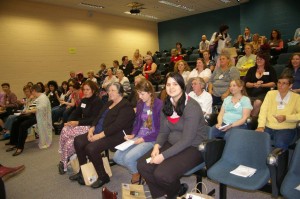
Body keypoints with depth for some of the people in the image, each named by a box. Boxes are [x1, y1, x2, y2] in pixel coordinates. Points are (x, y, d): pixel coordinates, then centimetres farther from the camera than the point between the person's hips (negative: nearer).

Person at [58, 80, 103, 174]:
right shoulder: (83, 100, 13)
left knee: (65, 131, -19)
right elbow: (76, 112, 14)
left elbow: (94, 119, -18)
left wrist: (78, 122, -21)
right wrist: (69, 121, -5)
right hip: (82, 125, 7)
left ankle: (63, 162, -2)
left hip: (91, 127, -7)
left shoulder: (97, 101, -11)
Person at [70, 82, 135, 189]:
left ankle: (103, 177, -6)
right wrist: (92, 129, -1)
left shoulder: (126, 106, -12)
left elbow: (117, 126, -21)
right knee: (78, 141, -5)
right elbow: (98, 117, 17)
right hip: (99, 132, 9)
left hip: (115, 135, -9)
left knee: (91, 148, -27)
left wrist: (100, 135, -23)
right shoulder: (109, 103, 19)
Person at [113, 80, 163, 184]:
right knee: (117, 157, -6)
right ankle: (137, 169, 16)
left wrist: (144, 139, -17)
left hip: (152, 139, -7)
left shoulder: (159, 105, -14)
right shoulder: (140, 103, 7)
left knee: (128, 158, -23)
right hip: (139, 137, 7)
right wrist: (133, 134, -1)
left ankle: (136, 173, 10)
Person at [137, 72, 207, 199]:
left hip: (193, 148, -7)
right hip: (172, 144, 7)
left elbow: (187, 140, -22)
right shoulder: (167, 105, 4)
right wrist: (157, 146, -13)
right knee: (142, 165, -10)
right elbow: (163, 131, 7)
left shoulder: (191, 107, -19)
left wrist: (163, 156, -24)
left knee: (162, 174, -26)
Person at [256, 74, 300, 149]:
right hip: (268, 127, 2)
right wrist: (261, 126, -11)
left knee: (280, 144, -31)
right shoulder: (270, 94, 10)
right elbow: (263, 110, 2)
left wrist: (286, 118, -18)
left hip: (286, 129, -2)